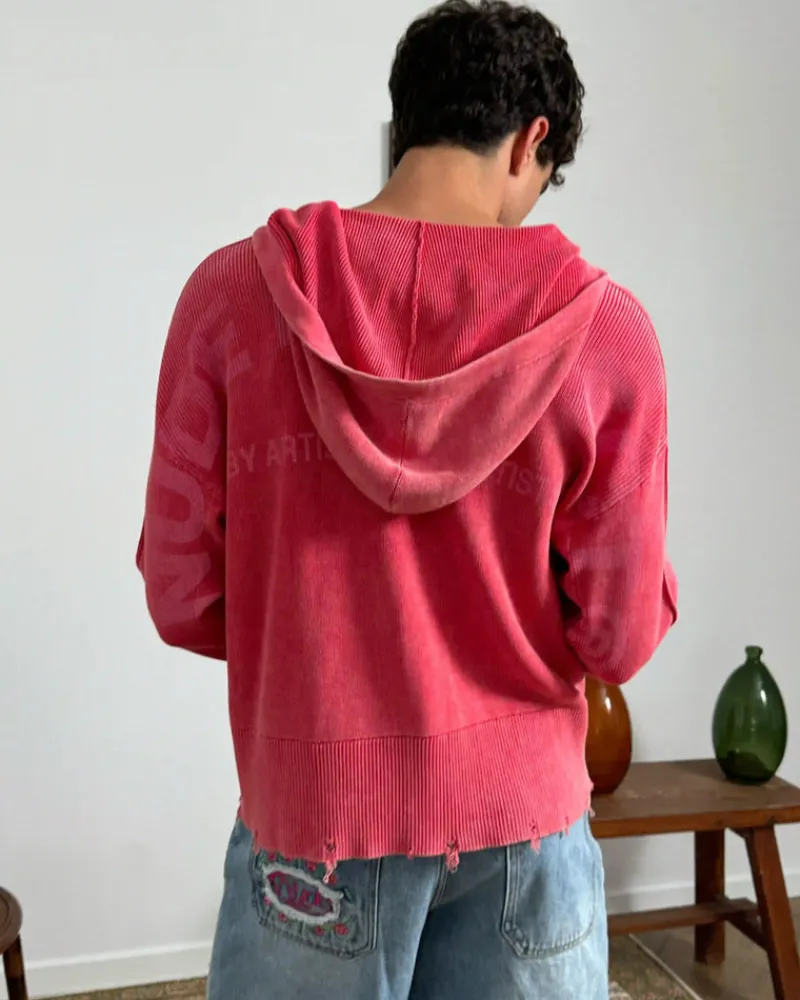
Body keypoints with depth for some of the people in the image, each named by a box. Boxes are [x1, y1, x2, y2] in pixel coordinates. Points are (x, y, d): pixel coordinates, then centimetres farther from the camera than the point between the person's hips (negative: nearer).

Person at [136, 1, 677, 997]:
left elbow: (182, 599, -8)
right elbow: (619, 640, -10)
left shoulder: (233, 290, -10)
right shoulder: (604, 324, -12)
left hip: (310, 811, 0)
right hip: (522, 816, 1)